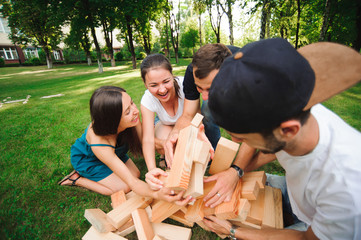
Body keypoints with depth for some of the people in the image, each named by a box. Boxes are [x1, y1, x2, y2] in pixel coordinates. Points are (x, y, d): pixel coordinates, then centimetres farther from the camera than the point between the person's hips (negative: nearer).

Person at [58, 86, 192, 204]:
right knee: (124, 188, -8)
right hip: (87, 160, -5)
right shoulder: (99, 143, -45)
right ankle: (77, 179, 7)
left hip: (115, 152, 5)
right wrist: (156, 194, -62)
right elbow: (133, 183, -43)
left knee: (136, 174, 2)